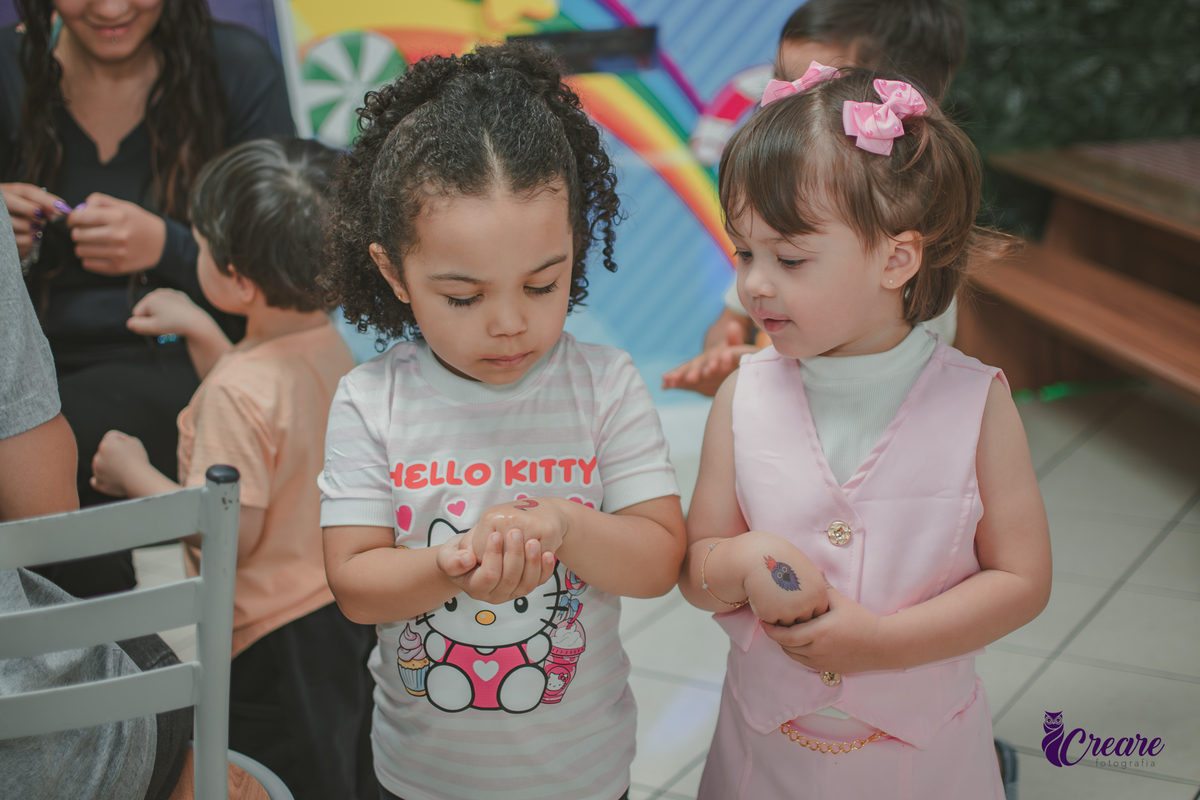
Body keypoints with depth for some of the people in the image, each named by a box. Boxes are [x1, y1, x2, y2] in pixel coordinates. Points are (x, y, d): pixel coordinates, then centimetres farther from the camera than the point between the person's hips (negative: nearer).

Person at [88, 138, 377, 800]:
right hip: (349, 611, 8)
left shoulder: (237, 391, -28)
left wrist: (134, 475, -12)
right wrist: (195, 326, 21)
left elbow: (229, 534, -25)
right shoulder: (327, 342, -2)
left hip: (276, 640, -8)